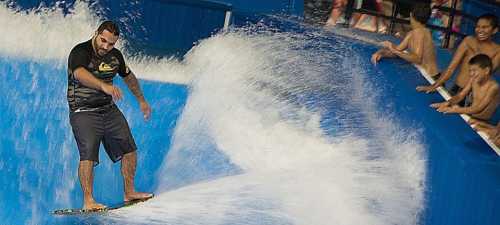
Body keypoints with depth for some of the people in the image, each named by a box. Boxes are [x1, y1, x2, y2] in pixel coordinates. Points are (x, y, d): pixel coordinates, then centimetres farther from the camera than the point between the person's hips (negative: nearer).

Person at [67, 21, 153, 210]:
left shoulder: (115, 56, 4)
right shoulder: (80, 52, -18)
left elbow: (128, 76, 23)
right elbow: (80, 74, -40)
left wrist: (141, 100, 28)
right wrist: (104, 86, -56)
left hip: (109, 109, 7)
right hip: (84, 112, -7)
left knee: (129, 150, 7)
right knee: (88, 155, -19)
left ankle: (129, 193, 20)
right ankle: (88, 201, -16)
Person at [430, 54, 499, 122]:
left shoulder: (493, 86, -22)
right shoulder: (473, 80, -2)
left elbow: (478, 109, -24)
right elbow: (460, 96, 0)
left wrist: (458, 110, -31)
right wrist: (448, 103, -20)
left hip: (481, 122, -6)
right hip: (468, 115, 6)